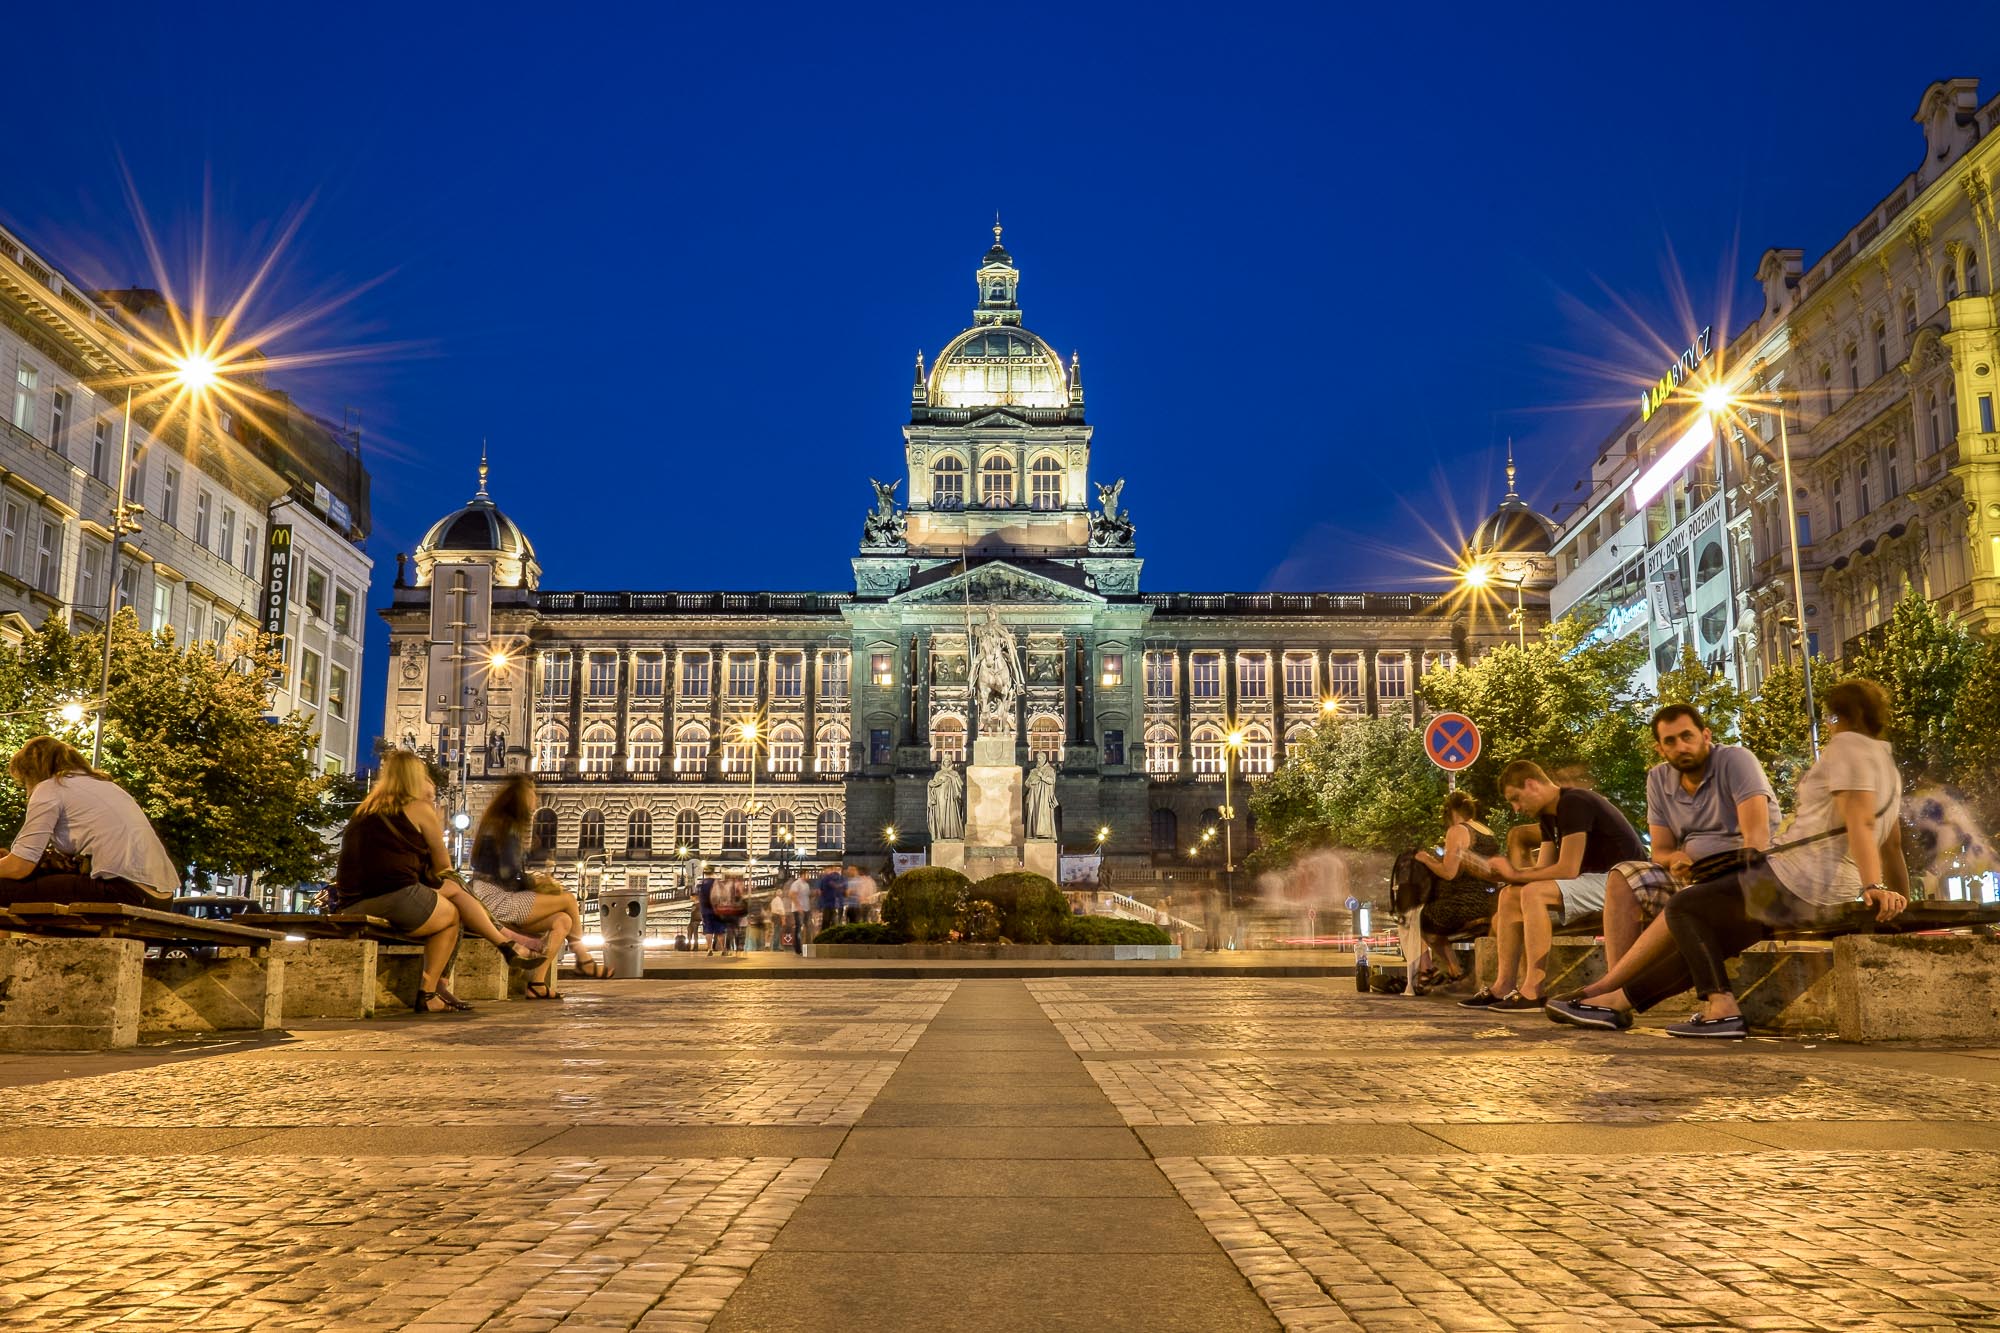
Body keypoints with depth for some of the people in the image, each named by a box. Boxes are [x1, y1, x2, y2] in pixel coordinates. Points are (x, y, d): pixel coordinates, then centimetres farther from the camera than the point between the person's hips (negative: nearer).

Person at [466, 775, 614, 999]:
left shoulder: (493, 822, 19)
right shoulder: (508, 827, -11)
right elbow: (508, 874, -19)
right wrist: (533, 881, -1)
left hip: (492, 900, 10)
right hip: (497, 899, -10)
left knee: (563, 921, -5)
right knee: (568, 899, -8)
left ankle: (537, 983, -11)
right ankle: (582, 957, 10)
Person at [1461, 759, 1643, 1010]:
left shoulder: (1573, 804, -18)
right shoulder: (1549, 815, 13)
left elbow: (1568, 869, -24)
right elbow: (1543, 869, 11)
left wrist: (1516, 874, -14)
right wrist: (1504, 873, -6)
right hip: (1592, 880, 10)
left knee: (1533, 893, -28)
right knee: (1510, 895, 3)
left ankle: (1532, 993, -29)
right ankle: (1503, 987, -4)